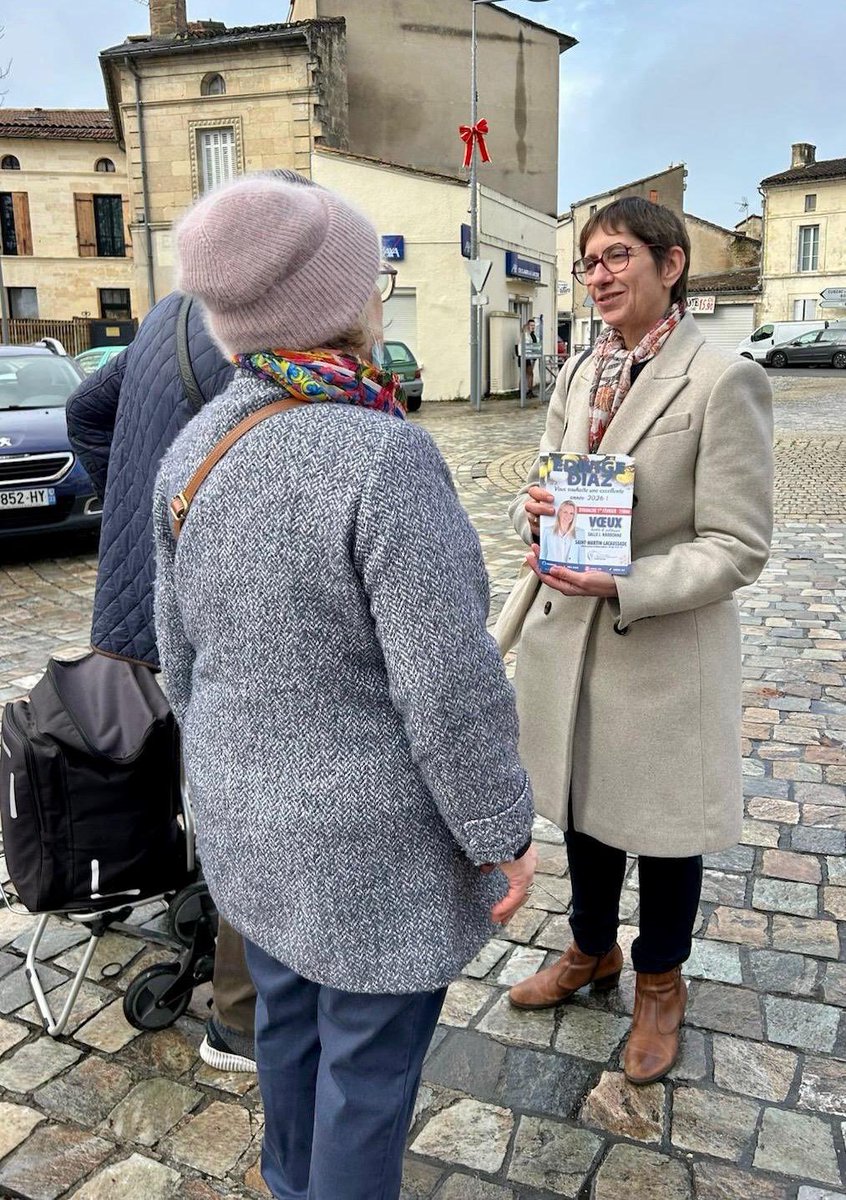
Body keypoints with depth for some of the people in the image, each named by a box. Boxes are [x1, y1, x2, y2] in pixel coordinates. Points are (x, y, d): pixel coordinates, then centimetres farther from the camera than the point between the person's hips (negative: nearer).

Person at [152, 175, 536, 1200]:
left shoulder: (198, 448, -6)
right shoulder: (385, 459, -29)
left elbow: (185, 648, 3)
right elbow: (449, 688, -25)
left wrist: (225, 772, 18)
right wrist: (503, 835, -11)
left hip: (256, 810, 7)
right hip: (377, 835, -7)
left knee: (292, 1012, 28)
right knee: (370, 1057, 17)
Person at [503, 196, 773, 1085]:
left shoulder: (723, 381, -15)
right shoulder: (577, 376, 6)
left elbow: (737, 546, -16)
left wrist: (620, 584, -27)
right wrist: (534, 510, -11)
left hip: (665, 651, -6)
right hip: (568, 635, 6)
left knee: (662, 824, 14)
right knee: (585, 807, 22)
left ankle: (660, 982, 41)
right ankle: (592, 951, 48)